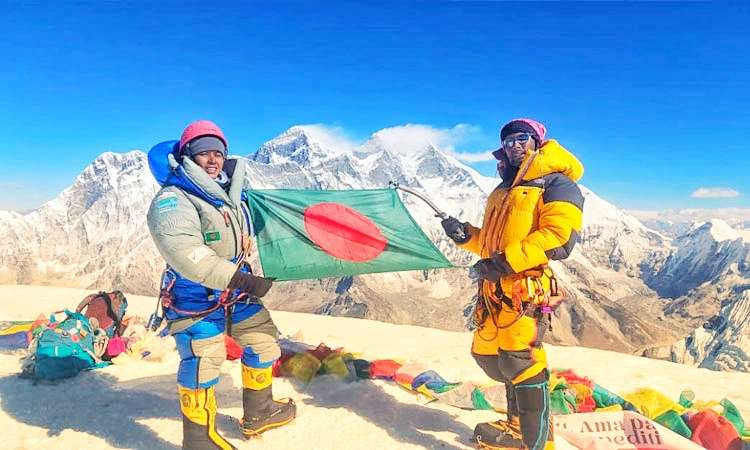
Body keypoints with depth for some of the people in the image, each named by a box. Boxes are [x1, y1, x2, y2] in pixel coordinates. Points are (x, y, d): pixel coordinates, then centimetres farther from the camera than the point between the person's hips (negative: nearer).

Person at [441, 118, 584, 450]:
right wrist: (465, 235, 8)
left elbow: (559, 236, -15)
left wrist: (505, 262, -22)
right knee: (487, 354, 15)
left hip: (524, 287, -9)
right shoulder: (503, 190, 25)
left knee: (520, 360, -12)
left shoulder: (556, 184, -1)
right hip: (495, 288, 9)